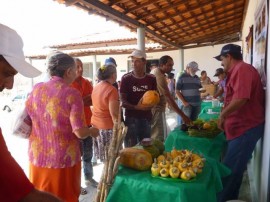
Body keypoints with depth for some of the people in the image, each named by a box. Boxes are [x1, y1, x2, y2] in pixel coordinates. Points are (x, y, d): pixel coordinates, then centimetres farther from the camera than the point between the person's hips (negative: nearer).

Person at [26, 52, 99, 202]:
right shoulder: (72, 94, -17)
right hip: (63, 160, -4)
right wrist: (92, 131, 0)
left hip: (37, 158, 5)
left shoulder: (36, 89, -2)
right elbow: (80, 132, -20)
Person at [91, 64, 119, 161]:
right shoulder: (112, 89, -17)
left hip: (96, 123, 8)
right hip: (107, 126, -8)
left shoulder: (96, 87, 8)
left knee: (104, 157, 16)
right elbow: (114, 114, -19)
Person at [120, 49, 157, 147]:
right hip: (131, 118, -3)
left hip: (146, 118, 3)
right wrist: (136, 107, -24)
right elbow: (122, 101, -8)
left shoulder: (151, 79, 3)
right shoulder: (126, 78, -6)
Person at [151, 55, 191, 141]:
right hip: (157, 109, -10)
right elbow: (169, 98, -29)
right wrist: (183, 115, -29)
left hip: (153, 108, 10)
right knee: (158, 139, -4)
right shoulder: (160, 77, -24)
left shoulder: (154, 71, 8)